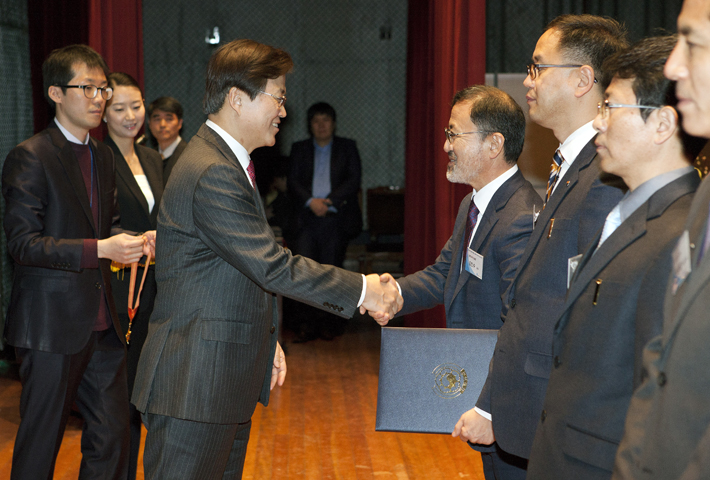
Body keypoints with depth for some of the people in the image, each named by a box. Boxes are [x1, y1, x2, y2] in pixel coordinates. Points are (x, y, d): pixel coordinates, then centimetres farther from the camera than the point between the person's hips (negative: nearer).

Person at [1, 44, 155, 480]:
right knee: (41, 442, 3)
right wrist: (100, 249, -25)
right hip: (52, 325, -7)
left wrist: (134, 240, 1)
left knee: (113, 434, 9)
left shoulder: (103, 156, 14)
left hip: (101, 323, 7)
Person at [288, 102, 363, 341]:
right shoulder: (299, 149, 17)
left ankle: (328, 323, 5)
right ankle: (304, 323, -8)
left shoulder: (347, 148, 13)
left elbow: (353, 181, 2)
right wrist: (311, 202, -12)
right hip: (307, 217, 1)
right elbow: (293, 182, 6)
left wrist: (329, 201, -10)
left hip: (336, 218, -1)